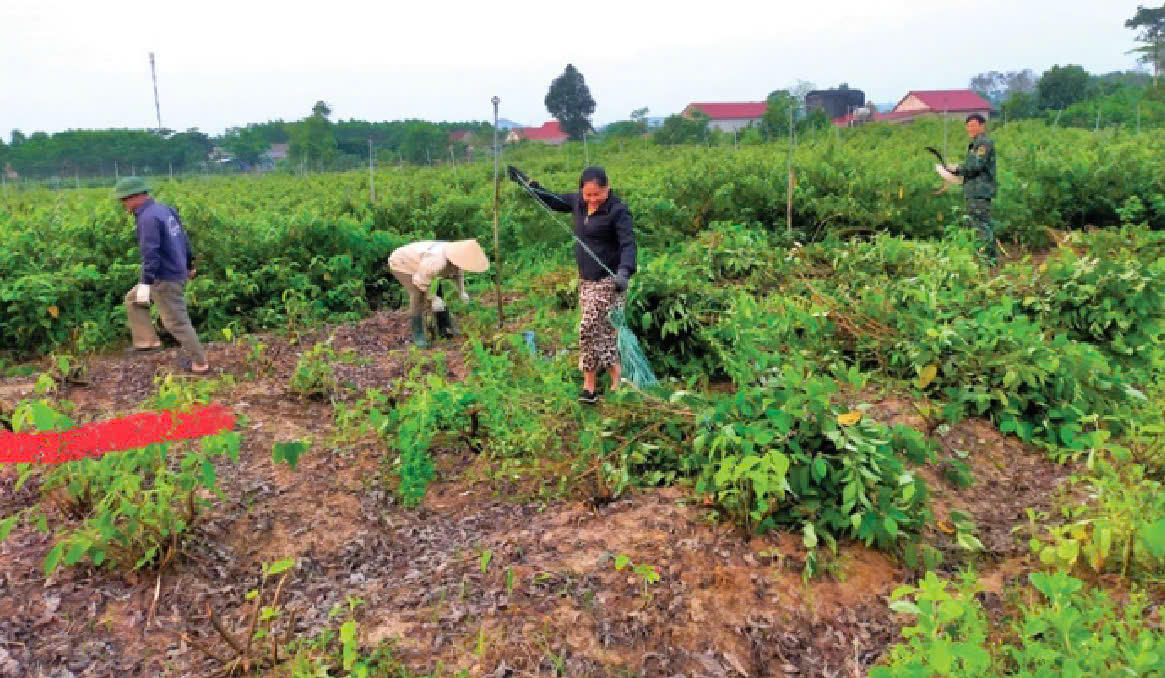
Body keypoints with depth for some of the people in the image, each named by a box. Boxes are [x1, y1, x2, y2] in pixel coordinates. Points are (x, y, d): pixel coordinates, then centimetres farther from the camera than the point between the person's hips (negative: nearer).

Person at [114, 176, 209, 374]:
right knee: (132, 300, 20)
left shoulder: (148, 218, -21)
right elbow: (183, 238, 17)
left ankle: (200, 363, 10)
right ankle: (148, 341, 21)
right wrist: (189, 265, 28)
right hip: (176, 271, 10)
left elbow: (150, 254, -27)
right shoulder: (165, 209, 8)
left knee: (177, 322, 1)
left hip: (166, 279, -10)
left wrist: (145, 283, -25)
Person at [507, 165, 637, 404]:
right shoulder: (578, 202, 6)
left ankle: (589, 386, 4)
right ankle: (616, 381, 16)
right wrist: (526, 182, 23)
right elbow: (552, 200, 23)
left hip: (608, 280, -7)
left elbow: (628, 244, -23)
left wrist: (624, 271, -40)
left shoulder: (618, 211, -14)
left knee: (589, 328, -10)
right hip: (586, 279, 7)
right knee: (601, 330, 8)